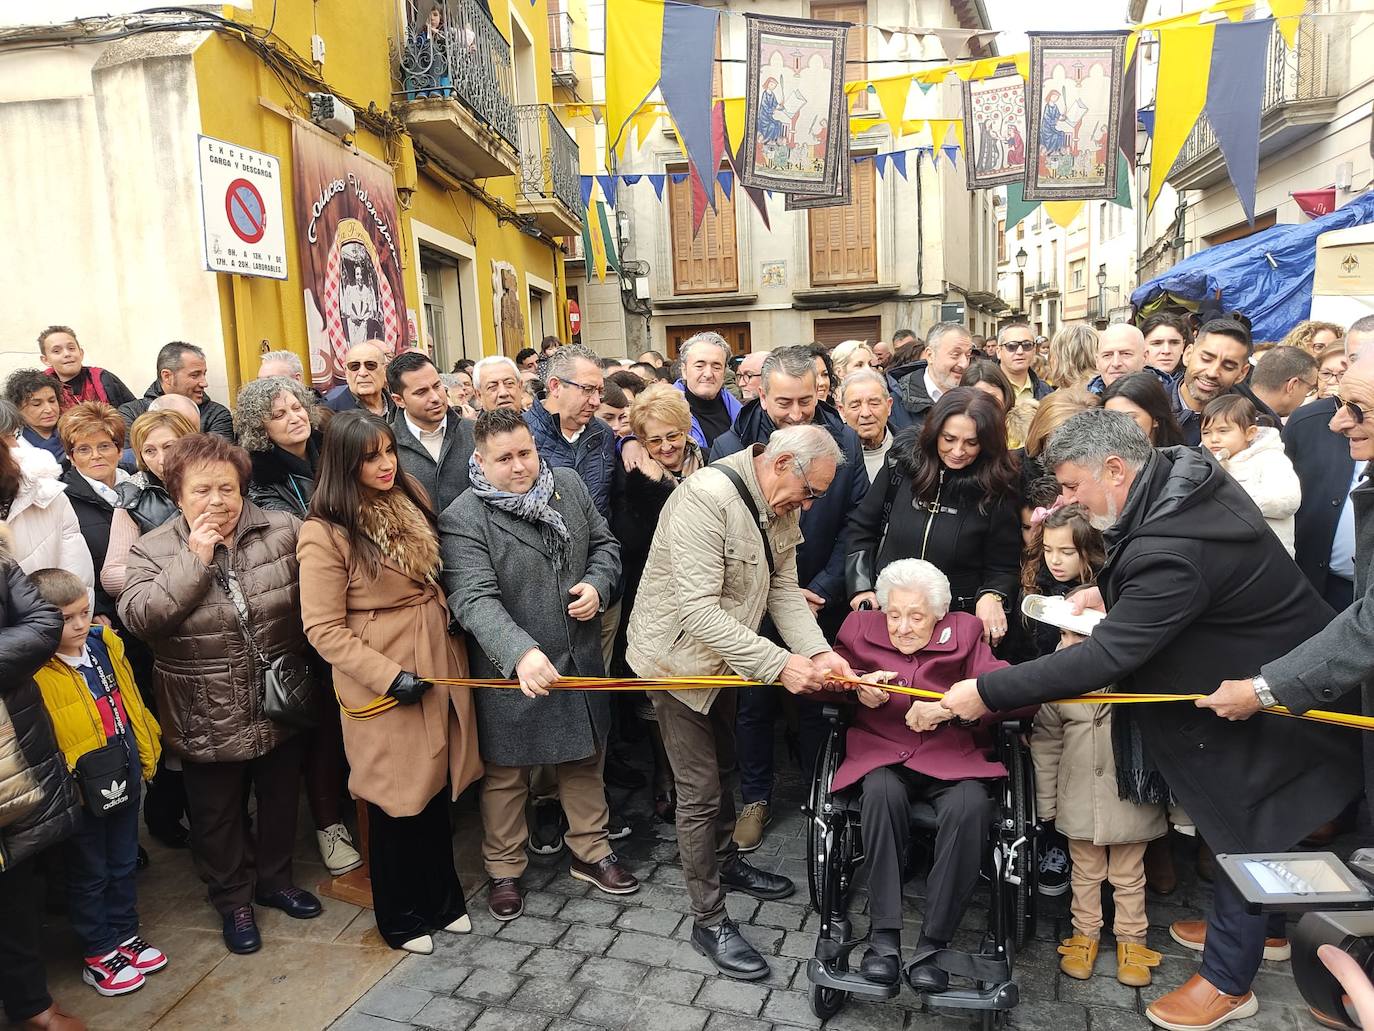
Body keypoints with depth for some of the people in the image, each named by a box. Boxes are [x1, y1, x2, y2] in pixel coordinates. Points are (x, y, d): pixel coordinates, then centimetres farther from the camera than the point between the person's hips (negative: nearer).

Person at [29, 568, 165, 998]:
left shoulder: (105, 644, -2)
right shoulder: (34, 672, -21)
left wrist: (147, 754, 12)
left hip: (125, 780, 6)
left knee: (123, 865, 21)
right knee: (89, 874, 14)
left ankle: (124, 935, 39)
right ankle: (98, 955, 31)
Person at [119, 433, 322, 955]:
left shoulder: (283, 530, -6)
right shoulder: (153, 550, -6)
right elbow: (137, 616, -20)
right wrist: (194, 560, -24)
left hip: (279, 706, 2)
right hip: (208, 721, -1)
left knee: (280, 801, 20)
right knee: (218, 817, 16)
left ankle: (275, 878, 44)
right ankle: (233, 899, 38)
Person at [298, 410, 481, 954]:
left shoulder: (411, 501, 5)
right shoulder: (325, 533, -16)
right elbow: (323, 628, -15)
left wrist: (456, 642, 6)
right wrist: (390, 676, -19)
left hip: (441, 669, 6)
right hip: (384, 685, -6)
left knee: (437, 792, 18)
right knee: (396, 802, 11)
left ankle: (443, 899, 38)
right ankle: (400, 916, 33)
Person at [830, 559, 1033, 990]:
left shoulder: (964, 635, 0)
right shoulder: (862, 628, 5)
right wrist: (858, 689, -7)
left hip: (951, 756, 0)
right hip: (881, 752, 1)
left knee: (970, 805, -33)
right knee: (881, 790, -34)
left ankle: (932, 944, -20)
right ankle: (884, 934, -22)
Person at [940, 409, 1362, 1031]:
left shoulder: (1172, 551, -37)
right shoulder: (1184, 473, -8)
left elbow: (1107, 657, -37)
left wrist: (988, 692, -33)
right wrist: (1112, 589, -1)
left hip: (1270, 702, -9)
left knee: (1244, 831, 8)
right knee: (1236, 822, 24)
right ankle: (1250, 925, 47)